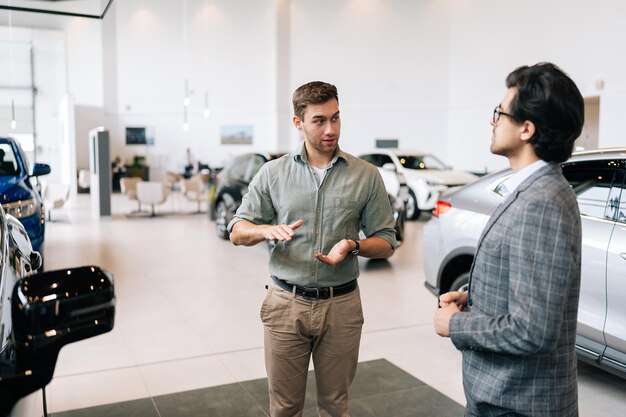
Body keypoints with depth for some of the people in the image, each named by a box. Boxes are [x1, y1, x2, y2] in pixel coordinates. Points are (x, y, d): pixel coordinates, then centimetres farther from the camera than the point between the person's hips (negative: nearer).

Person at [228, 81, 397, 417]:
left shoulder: (366, 176, 1)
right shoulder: (273, 173, 2)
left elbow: (386, 243, 5)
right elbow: (237, 232, 5)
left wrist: (353, 246, -17)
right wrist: (267, 230, -18)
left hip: (341, 306, 0)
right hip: (285, 304, 0)